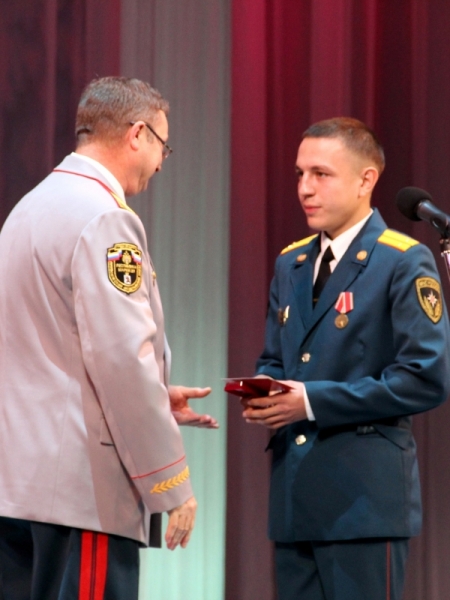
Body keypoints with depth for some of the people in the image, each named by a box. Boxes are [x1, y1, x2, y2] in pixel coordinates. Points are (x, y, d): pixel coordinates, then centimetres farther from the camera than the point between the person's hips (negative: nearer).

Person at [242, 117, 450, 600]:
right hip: (294, 493, 7)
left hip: (365, 495, -7)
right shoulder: (290, 265, 16)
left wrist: (313, 400, -18)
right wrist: (263, 395, -3)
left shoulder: (404, 262, -7)